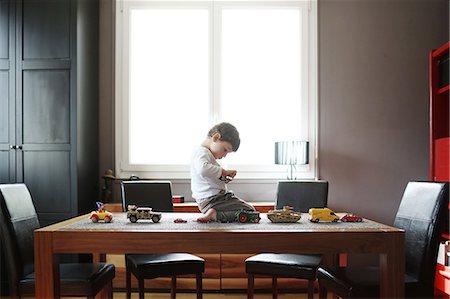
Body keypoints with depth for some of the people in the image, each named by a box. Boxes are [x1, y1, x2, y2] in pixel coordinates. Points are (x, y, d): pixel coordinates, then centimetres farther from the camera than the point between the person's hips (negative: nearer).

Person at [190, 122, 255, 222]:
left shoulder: (207, 153, 17)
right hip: (211, 201, -11)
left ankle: (214, 214, 9)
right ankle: (215, 215, -15)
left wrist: (222, 177, 8)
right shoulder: (201, 152, -16)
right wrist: (223, 171, -25)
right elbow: (203, 169, -39)